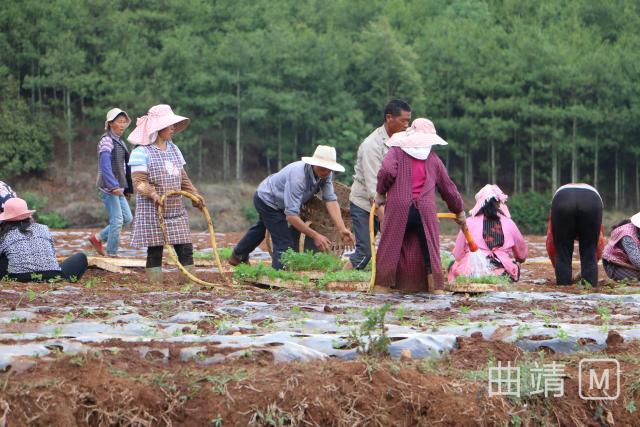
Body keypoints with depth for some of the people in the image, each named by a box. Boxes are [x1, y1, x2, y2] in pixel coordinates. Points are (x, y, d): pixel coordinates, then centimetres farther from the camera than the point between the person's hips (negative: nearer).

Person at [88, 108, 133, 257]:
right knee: (117, 220, -8)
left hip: (117, 187, 9)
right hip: (108, 187, -9)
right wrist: (114, 186, -27)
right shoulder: (106, 141, -11)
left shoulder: (120, 141, 16)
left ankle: (97, 238, 18)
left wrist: (127, 188, 18)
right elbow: (105, 166, -20)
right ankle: (111, 253, 1)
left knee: (127, 218, 8)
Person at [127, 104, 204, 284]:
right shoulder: (142, 152, -8)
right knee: (155, 252, -3)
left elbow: (182, 177, 20)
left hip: (176, 210, 6)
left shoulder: (173, 149, 15)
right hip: (152, 211, -6)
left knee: (186, 249, 2)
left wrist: (194, 194, 7)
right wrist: (153, 194, -31)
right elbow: (139, 181, -15)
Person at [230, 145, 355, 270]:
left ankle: (238, 255, 58)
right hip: (267, 200, -9)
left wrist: (342, 229, -39)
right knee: (285, 243, -15)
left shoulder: (326, 174, -23)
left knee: (260, 229, 32)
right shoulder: (297, 176, -44)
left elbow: (331, 200, -26)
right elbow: (291, 215, -45)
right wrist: (315, 235, -48)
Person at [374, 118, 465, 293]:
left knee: (391, 248, 4)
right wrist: (459, 210, 32)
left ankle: (383, 286, 1)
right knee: (429, 250, 7)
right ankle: (436, 288, 4)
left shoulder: (396, 151, 6)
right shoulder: (433, 158, 14)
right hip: (425, 212, 1)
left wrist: (380, 192, 3)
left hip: (398, 209, -1)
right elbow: (447, 186, 20)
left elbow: (387, 171, -13)